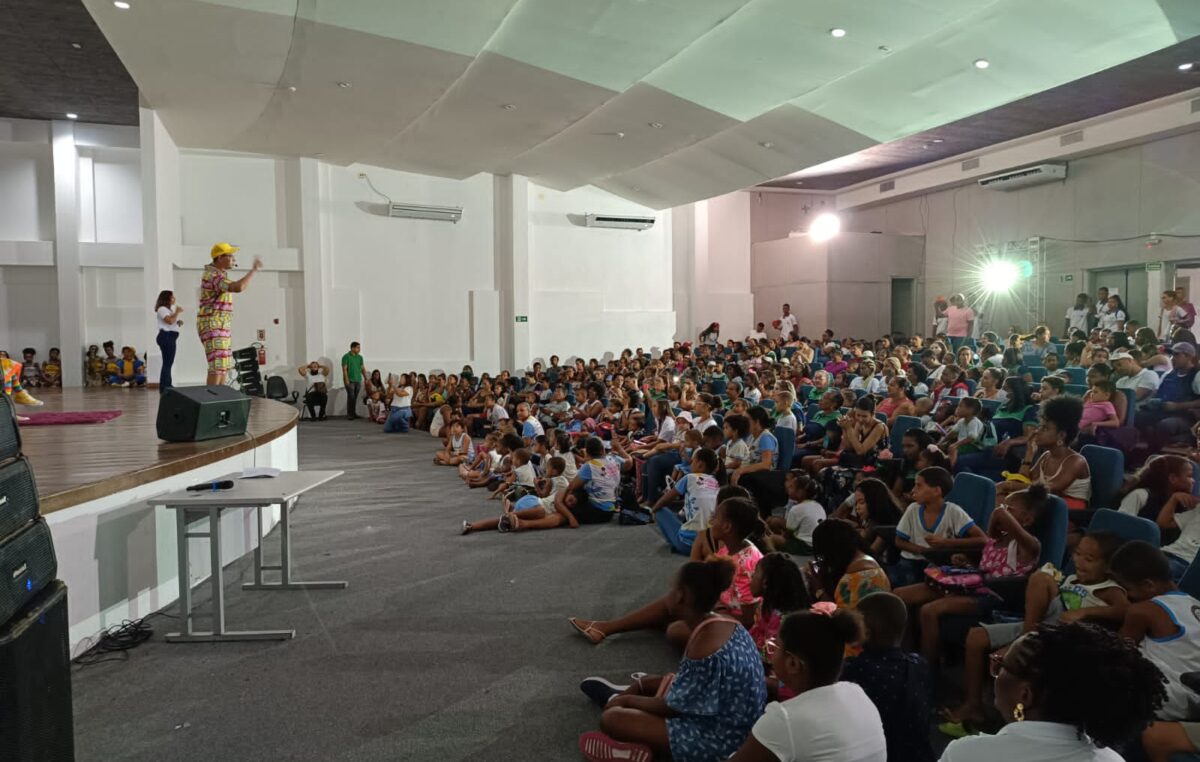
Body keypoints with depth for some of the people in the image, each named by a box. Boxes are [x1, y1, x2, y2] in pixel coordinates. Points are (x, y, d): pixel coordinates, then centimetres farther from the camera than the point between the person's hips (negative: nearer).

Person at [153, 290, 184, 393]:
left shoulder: (168, 309, 25)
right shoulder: (162, 309, -8)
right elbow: (170, 320, -24)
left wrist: (178, 322, 12)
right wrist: (177, 312, -11)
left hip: (170, 337, 11)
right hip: (166, 336, -11)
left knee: (168, 362, 13)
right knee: (167, 362, -13)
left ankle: (167, 386, 17)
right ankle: (164, 387, -15)